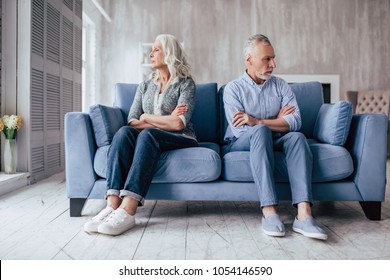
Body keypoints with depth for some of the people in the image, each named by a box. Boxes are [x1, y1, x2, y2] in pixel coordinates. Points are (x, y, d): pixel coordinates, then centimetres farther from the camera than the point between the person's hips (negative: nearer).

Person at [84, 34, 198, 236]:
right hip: (149, 139, 4)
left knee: (148, 134, -34)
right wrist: (165, 120, -7)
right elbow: (132, 122, 5)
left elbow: (179, 123, -12)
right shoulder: (144, 86, 18)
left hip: (181, 140, -3)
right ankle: (112, 205, -41)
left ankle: (128, 211, -45)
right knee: (124, 132, -28)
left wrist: (147, 117, -1)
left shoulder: (186, 84, 3)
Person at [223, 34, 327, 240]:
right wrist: (276, 120, -4)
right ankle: (269, 212, -40)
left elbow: (295, 122, -8)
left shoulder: (281, 86, 9)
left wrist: (256, 121, -21)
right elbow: (239, 130, -14)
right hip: (240, 144, -3)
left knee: (297, 137, -27)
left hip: (274, 143, 3)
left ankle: (303, 215, -39)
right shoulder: (233, 89, 0)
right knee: (261, 131, -34)